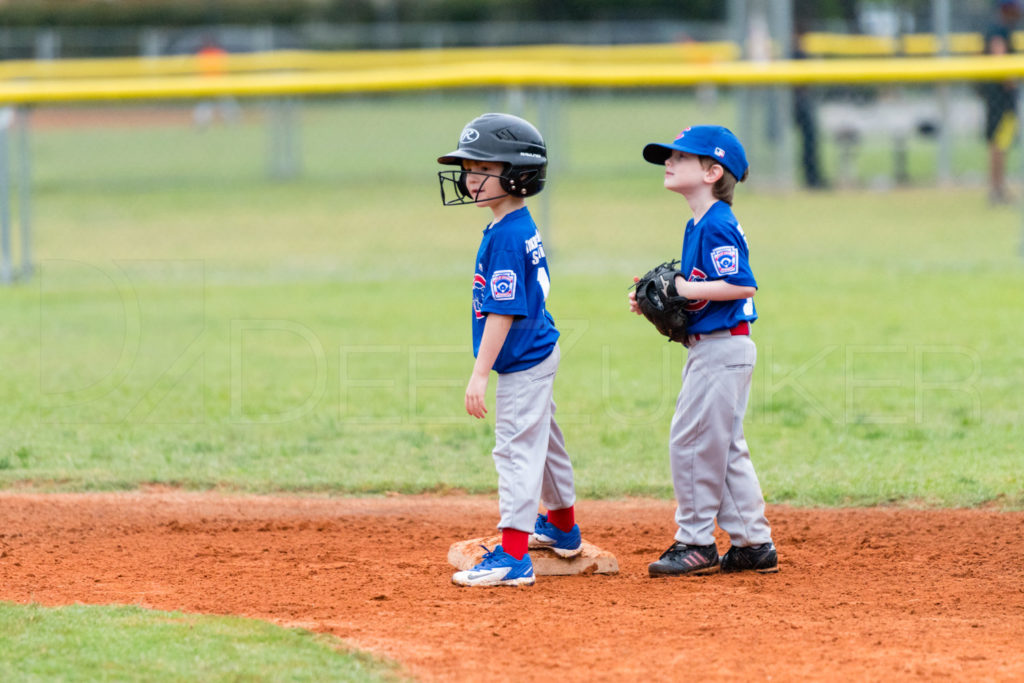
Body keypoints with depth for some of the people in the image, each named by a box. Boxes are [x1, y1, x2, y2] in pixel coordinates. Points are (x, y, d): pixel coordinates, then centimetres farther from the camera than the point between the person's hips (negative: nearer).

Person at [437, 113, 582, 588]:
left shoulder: (505, 237, -22)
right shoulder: (525, 228, 8)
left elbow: (502, 312, -25)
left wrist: (480, 374, -25)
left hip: (522, 361, -10)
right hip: (538, 355, 10)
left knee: (517, 449, -11)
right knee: (543, 440, 25)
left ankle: (513, 556, -14)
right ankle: (563, 529, 43)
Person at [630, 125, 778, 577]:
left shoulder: (717, 226, -17)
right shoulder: (699, 224, 14)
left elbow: (742, 285, -24)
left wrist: (684, 289, -20)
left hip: (722, 349, -11)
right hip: (712, 349, 11)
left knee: (690, 441, -5)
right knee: (725, 448, 14)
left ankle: (696, 543, 1)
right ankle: (754, 544, 18)